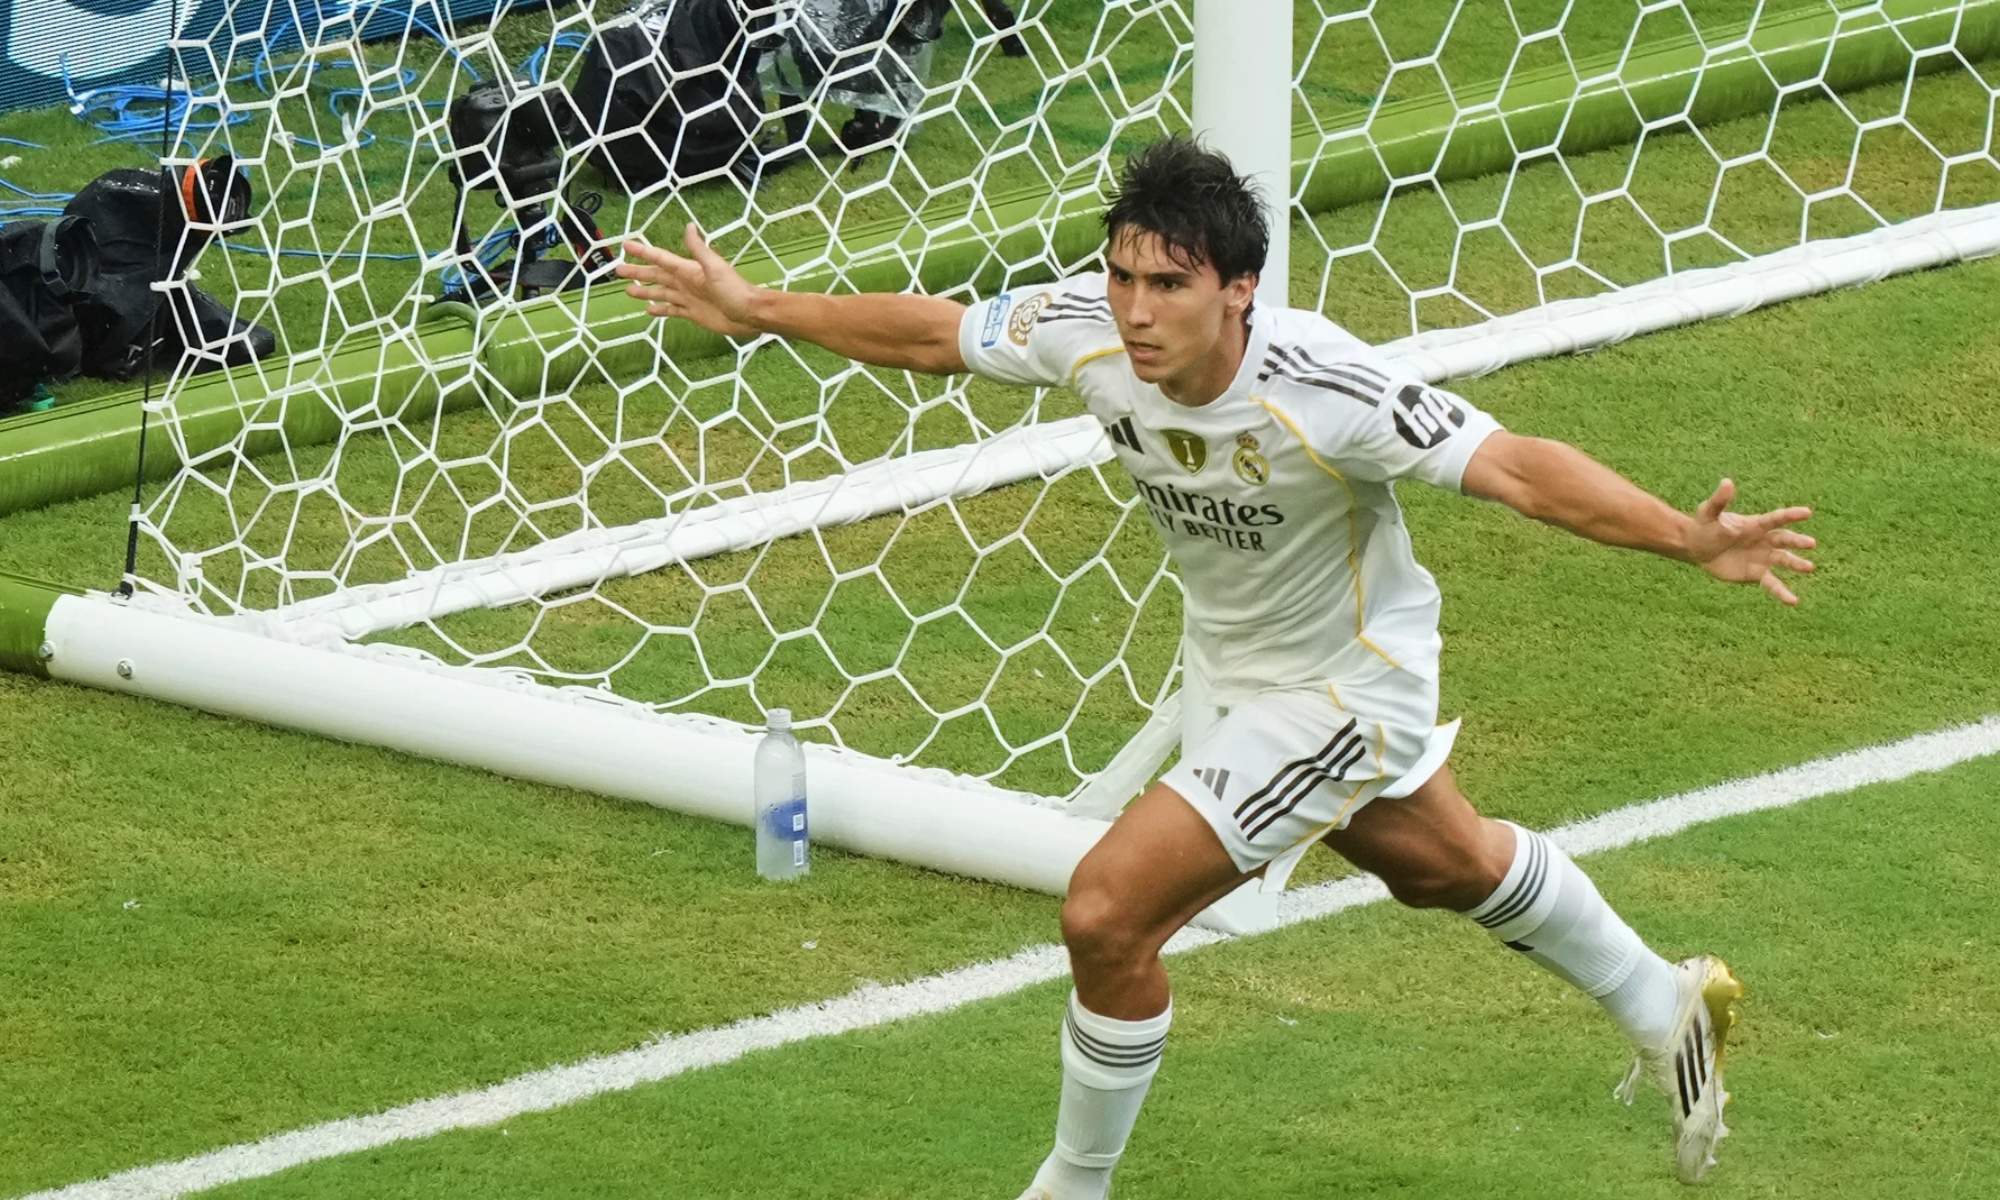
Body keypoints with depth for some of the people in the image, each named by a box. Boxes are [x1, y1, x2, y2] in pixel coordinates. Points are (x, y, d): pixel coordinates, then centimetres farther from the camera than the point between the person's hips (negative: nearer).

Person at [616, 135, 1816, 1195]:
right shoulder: (1088, 330, -23)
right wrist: (758, 309, 0)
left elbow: (1516, 466, -42)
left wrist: (1692, 537, -54)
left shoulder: (1322, 391, -39)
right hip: (1231, 663, 7)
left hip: (1342, 687, -7)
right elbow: (932, 332, -5)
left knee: (1109, 912, -13)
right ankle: (1667, 1006, 56)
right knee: (1443, 864, 30)